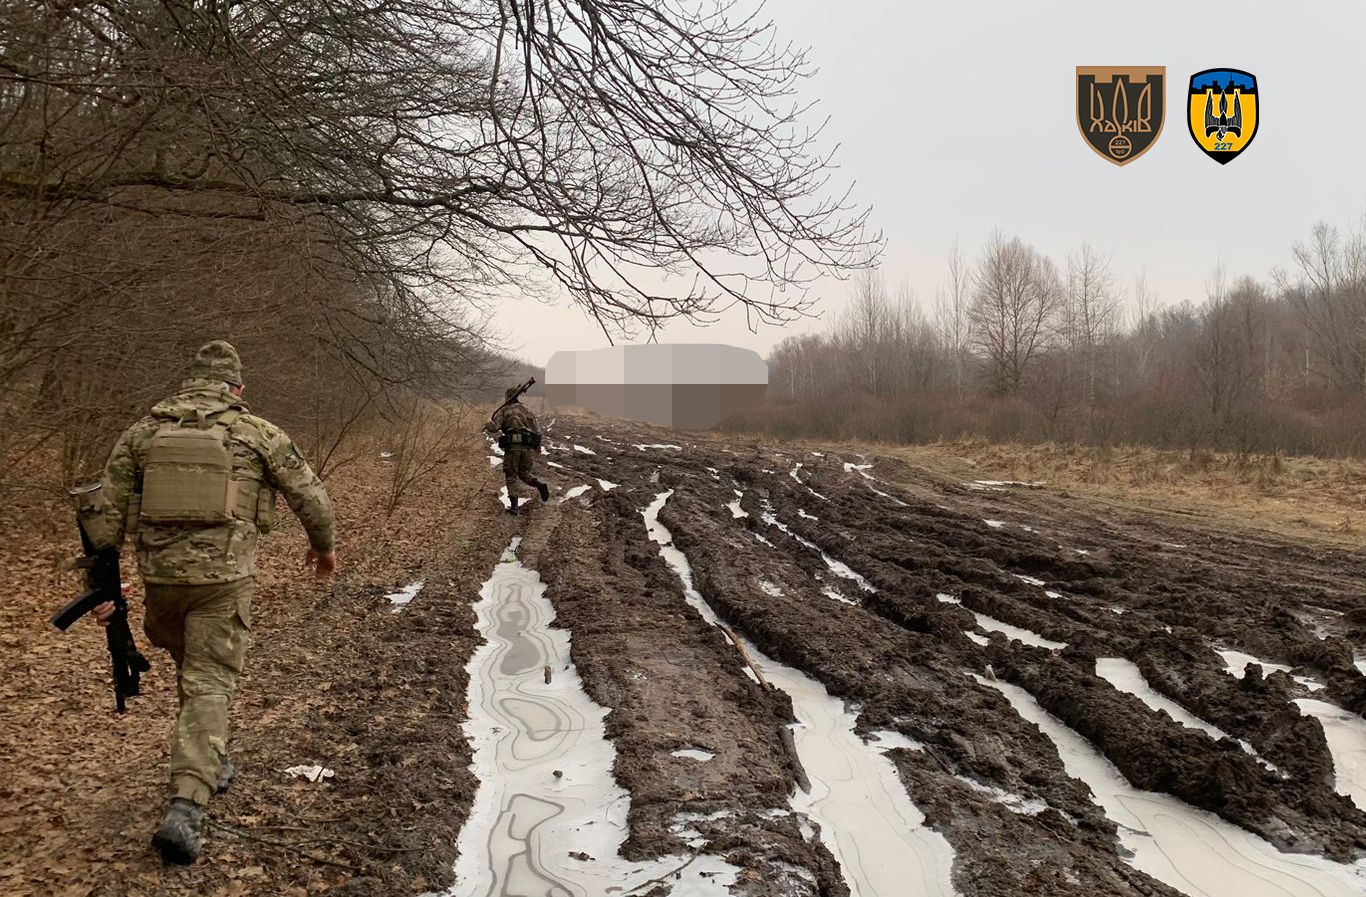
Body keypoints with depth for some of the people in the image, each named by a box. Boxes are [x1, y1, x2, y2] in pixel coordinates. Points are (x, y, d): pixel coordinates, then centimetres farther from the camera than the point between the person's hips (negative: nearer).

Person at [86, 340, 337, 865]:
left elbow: (105, 515, 5)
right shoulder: (258, 433, -1)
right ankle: (186, 806, -11)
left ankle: (211, 764, 41)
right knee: (209, 683, 1)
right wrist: (323, 546, 21)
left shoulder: (143, 432, 6)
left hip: (161, 575, 3)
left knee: (191, 669, 24)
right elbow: (311, 495, 3)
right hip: (224, 576, -3)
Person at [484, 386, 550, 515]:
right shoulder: (527, 410, 16)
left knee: (511, 476, 7)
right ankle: (539, 485, -8)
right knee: (524, 473, 20)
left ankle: (513, 506, -1)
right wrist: (538, 446, 25)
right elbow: (537, 430, 13)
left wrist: (486, 427, 15)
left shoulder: (504, 410, 3)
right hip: (528, 447, 4)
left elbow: (494, 426, -7)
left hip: (513, 446, -4)